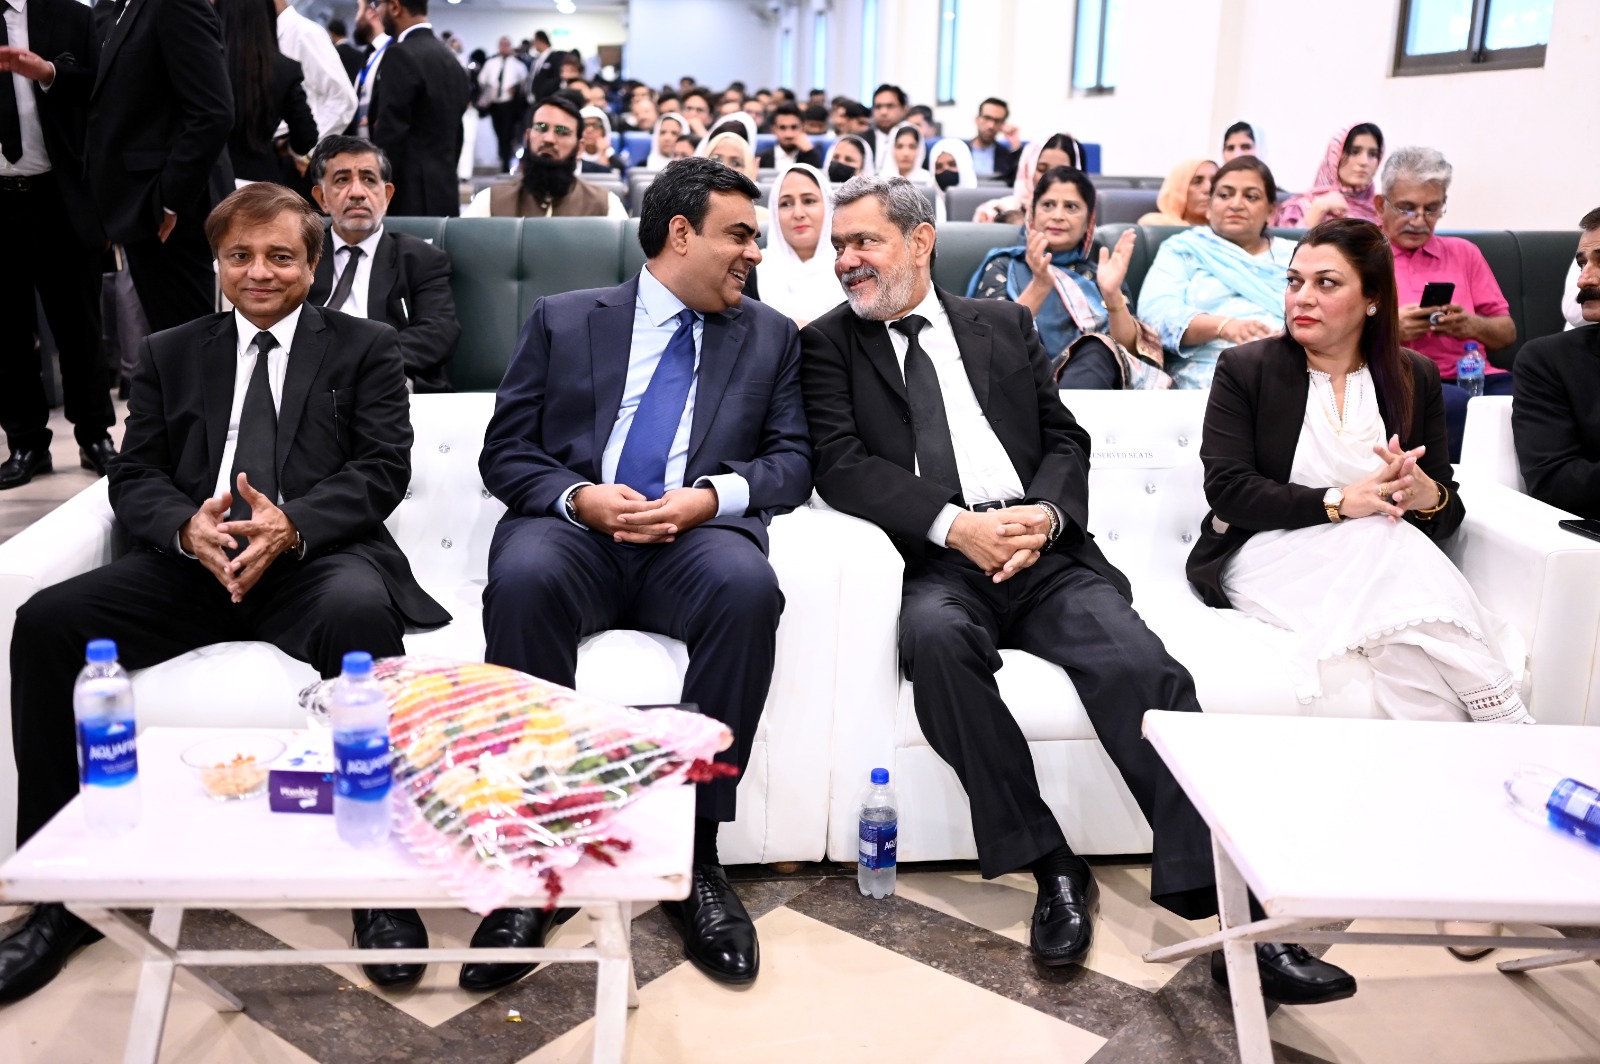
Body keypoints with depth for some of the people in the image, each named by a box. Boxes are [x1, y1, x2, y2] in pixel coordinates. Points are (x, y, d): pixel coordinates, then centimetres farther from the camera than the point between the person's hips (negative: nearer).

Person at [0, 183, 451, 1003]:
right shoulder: (169, 355, 22)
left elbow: (384, 468, 1)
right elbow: (134, 477, 12)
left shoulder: (364, 347, 14)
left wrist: (291, 523, -18)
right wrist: (187, 526, -12)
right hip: (192, 562, 4)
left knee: (361, 614, -38)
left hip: (314, 556, -3)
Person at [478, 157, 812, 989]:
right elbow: (505, 452, 9)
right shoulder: (562, 320, 15)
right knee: (523, 578, -35)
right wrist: (579, 497, -12)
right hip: (574, 528, 0)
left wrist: (711, 496, -11)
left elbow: (792, 460, 9)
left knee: (746, 585, -35)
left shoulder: (770, 336, 19)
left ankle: (695, 856, -24)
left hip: (698, 538, 1)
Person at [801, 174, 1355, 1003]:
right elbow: (842, 465, -2)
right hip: (935, 562, -2)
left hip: (1043, 551, 2)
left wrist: (1045, 512, -8)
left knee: (1139, 663, -25)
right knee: (935, 638, -36)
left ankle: (1225, 907, -25)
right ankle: (1051, 868, -21)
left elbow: (1065, 440, 15)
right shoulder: (829, 343, 13)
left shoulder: (1003, 324, 20)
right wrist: (953, 524, -15)